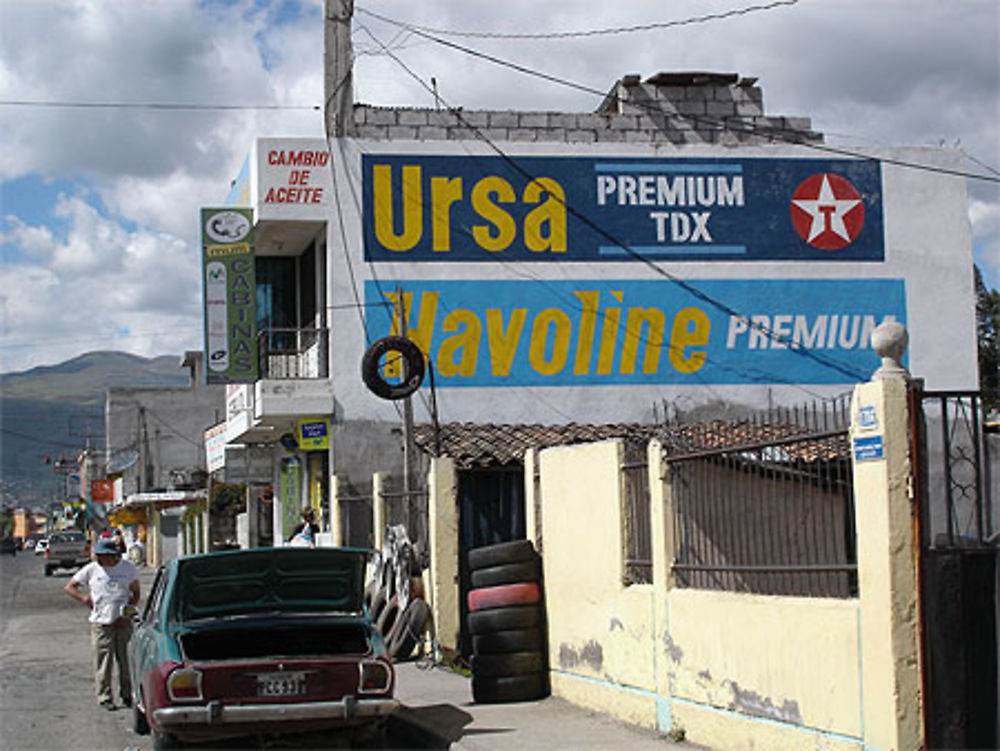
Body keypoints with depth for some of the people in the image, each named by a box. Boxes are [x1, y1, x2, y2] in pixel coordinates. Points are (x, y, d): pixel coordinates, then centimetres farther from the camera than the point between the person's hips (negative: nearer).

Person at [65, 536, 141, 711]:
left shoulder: (128, 568, 6)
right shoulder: (91, 569, 3)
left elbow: (136, 593, 12)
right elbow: (70, 587, 10)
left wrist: (129, 609, -5)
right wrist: (84, 598, -7)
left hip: (123, 622, 1)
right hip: (101, 623, -1)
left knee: (127, 660, 4)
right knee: (103, 662, -2)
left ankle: (127, 695, 17)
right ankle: (104, 696, 6)